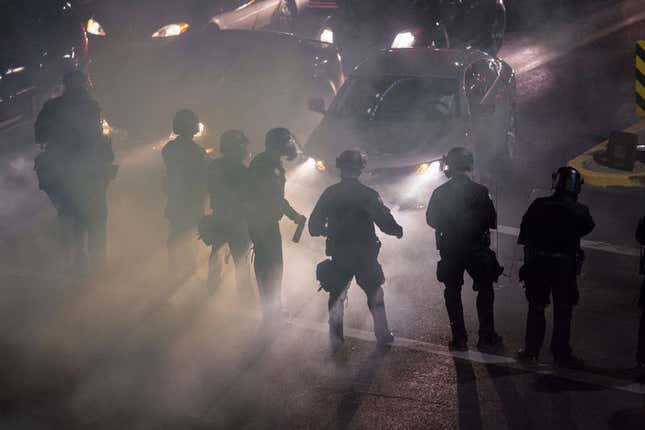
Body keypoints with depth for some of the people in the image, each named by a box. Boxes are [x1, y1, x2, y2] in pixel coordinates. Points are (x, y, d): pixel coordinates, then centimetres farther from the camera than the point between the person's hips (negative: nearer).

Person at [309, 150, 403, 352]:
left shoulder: (329, 194, -3)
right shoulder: (367, 194, -12)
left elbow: (314, 227, 0)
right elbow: (385, 221, -16)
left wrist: (328, 230, 22)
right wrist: (397, 230, 6)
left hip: (339, 256, 1)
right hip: (365, 256, -1)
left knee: (336, 296, 11)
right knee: (375, 293, 17)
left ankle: (335, 341, 9)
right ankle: (382, 334, 22)